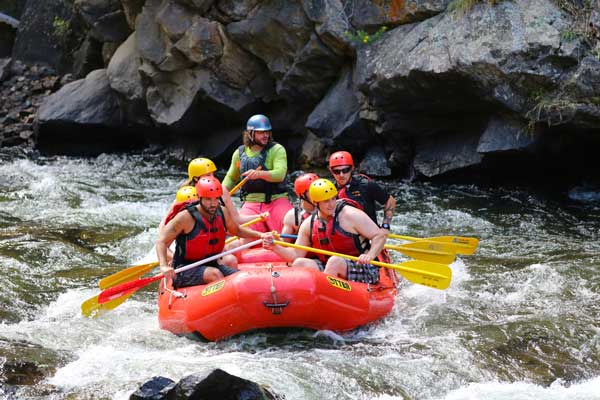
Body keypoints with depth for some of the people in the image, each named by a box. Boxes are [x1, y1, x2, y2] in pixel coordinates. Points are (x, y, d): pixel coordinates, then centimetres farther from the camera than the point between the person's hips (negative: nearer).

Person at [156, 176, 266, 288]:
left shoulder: (223, 213, 4)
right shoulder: (186, 217, -15)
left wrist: (260, 235, 13)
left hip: (211, 265, 6)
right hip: (185, 271, -6)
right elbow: (161, 242, -16)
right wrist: (164, 266, -32)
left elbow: (236, 230, 26)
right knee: (215, 274, -35)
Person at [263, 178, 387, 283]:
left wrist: (370, 255, -27)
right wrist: (275, 246, -9)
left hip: (362, 269, -5)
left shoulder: (351, 215, -9)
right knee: (300, 263, -14)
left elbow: (380, 235, -9)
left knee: (335, 261, -33)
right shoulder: (308, 224, 7)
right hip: (328, 268, 5)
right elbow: (296, 255, 7)